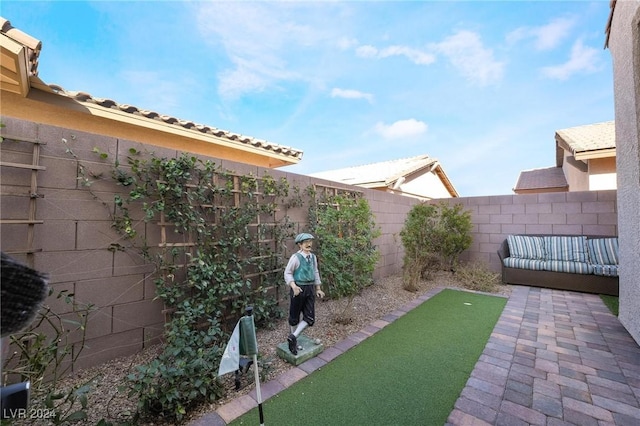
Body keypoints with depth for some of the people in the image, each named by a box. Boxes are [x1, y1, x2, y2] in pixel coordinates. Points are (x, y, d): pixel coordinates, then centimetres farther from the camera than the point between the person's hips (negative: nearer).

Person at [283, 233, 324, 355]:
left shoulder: (313, 257, 4)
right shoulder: (296, 257, -15)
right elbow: (288, 273, -11)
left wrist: (318, 288, 14)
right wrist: (294, 286, -24)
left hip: (310, 288, 6)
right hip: (298, 289, -6)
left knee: (310, 318, 3)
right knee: (295, 317, 11)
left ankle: (293, 337, 16)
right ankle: (294, 341, 32)